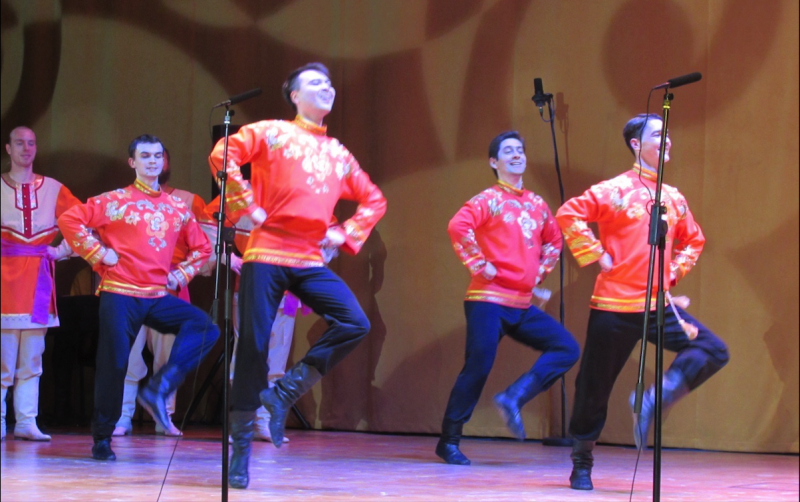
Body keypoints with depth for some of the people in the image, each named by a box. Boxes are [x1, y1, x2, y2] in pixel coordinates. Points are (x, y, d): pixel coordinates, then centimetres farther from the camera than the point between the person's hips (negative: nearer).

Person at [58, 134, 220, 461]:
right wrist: (99, 254, -10)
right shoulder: (115, 201, -1)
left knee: (203, 327, -18)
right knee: (114, 363, -4)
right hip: (120, 295, -4)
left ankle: (158, 389, -18)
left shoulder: (177, 207, 11)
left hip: (159, 297, 4)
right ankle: (102, 439, 9)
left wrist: (182, 274, 9)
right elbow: (69, 221, -7)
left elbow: (201, 247, 24)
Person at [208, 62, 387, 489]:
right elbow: (222, 156, -10)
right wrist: (247, 204, -13)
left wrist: (346, 233, 10)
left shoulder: (338, 153, 17)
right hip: (267, 255, -4)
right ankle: (240, 447, 3)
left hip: (311, 261, 4)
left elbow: (373, 200, 25)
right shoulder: (271, 133, 3)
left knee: (355, 324, -16)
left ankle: (284, 393, -3)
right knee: (253, 345, -5)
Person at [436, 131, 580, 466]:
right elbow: (458, 227, -24)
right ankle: (449, 442, 5)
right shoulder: (488, 199, -6)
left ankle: (513, 399, -2)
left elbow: (553, 240, 30)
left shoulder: (537, 205, 13)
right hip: (489, 302, -7)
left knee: (567, 349, -2)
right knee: (478, 367, -7)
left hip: (523, 305, 7)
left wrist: (540, 272, 16)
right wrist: (479, 264, -20)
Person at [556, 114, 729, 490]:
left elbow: (693, 240, 26)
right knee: (595, 385, 2)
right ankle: (581, 464, 17)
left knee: (712, 351, -10)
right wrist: (596, 255, -15)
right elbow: (569, 215, -16)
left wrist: (675, 270, 11)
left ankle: (652, 402, -4)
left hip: (658, 306, 5)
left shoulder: (674, 198, 11)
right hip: (616, 307, -5)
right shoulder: (616, 190, -7)